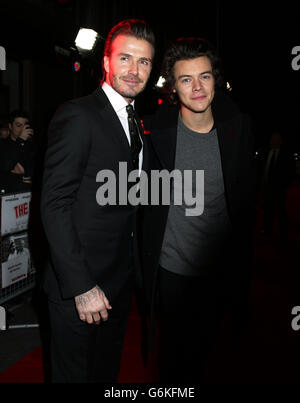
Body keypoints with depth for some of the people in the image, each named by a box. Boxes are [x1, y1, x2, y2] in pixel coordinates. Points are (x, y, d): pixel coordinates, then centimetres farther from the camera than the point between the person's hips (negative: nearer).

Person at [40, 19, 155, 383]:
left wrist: (136, 269, 8)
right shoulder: (77, 116, -14)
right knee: (72, 373, 13)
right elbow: (55, 205, -19)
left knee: (108, 370, 23)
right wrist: (81, 286, -21)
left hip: (122, 281, 7)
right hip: (79, 285, -7)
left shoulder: (137, 125, 12)